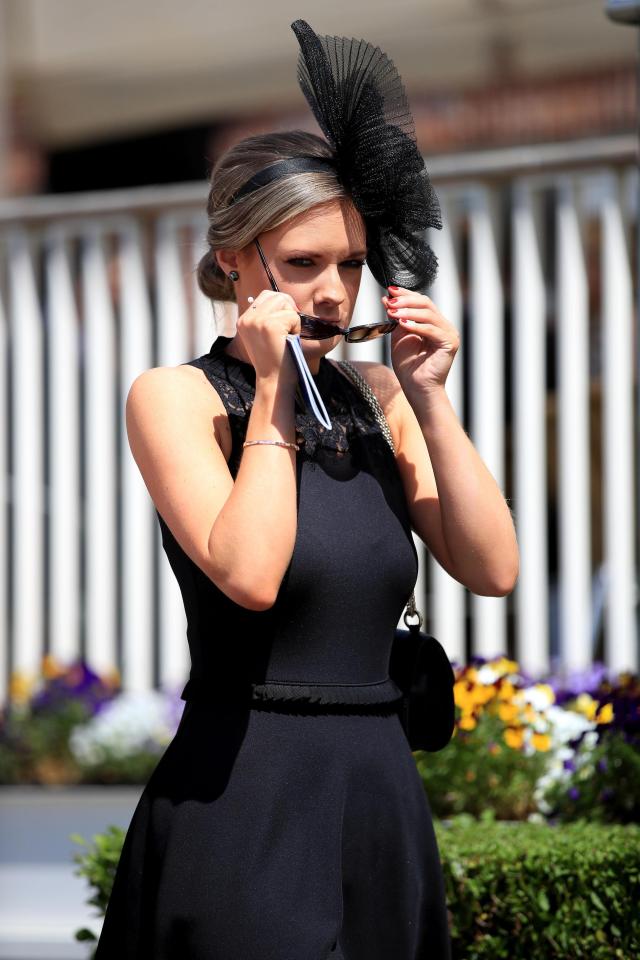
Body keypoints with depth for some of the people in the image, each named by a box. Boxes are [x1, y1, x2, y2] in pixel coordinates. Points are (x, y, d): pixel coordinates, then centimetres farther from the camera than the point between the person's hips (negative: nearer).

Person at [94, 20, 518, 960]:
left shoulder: (375, 398, 11)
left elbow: (492, 568, 2)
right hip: (243, 800, -6)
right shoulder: (175, 397, -4)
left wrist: (428, 399, -3)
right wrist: (272, 389, -13)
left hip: (381, 795, 6)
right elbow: (248, 575, -20)